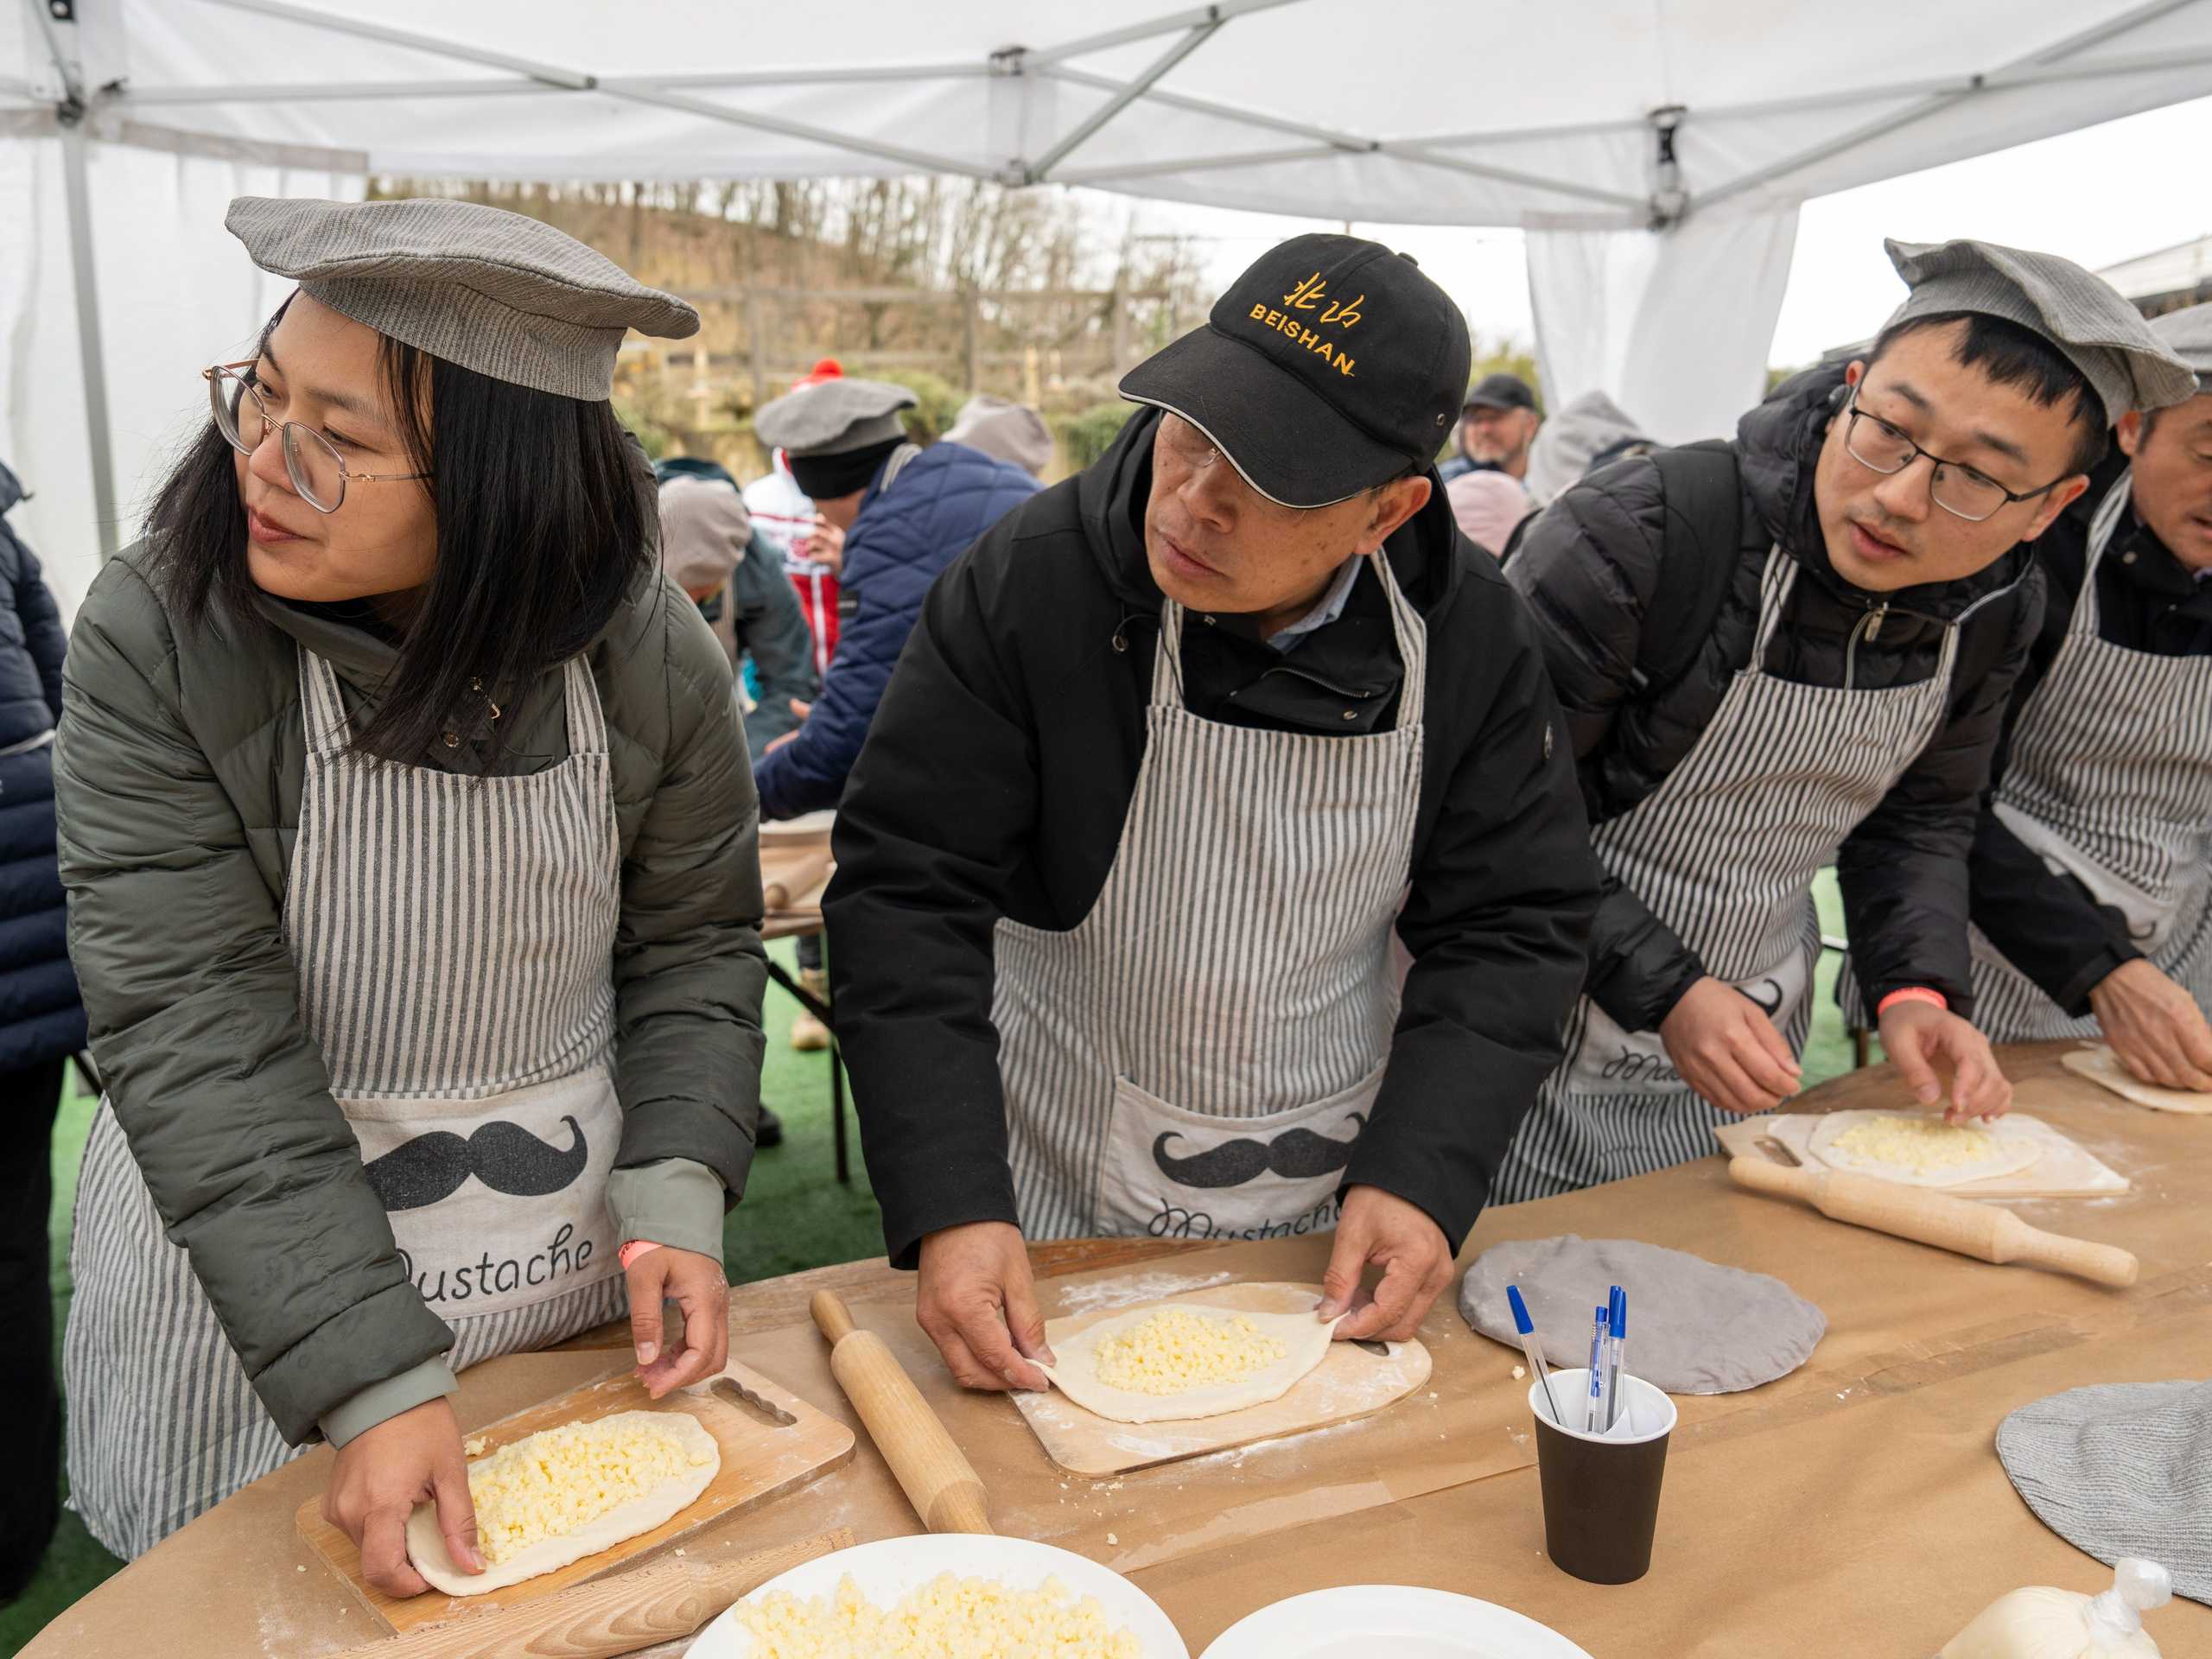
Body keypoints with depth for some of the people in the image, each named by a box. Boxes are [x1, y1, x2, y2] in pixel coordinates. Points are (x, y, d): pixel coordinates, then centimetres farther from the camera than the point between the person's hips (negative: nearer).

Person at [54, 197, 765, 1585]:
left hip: (579, 1275, 2)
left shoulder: (652, 654, -13)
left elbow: (693, 941, -1)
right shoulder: (156, 639, -19)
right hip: (246, 1287, -1)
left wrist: (675, 1193, -15)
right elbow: (199, 1036, -21)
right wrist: (371, 1382, -25)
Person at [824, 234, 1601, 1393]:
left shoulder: (1470, 635, -12)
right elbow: (907, 895, -19)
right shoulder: (1023, 584, -21)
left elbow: (1510, 925, -6)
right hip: (1050, 1203, -2)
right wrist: (948, 1209, -27)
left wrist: (1421, 1175, -18)